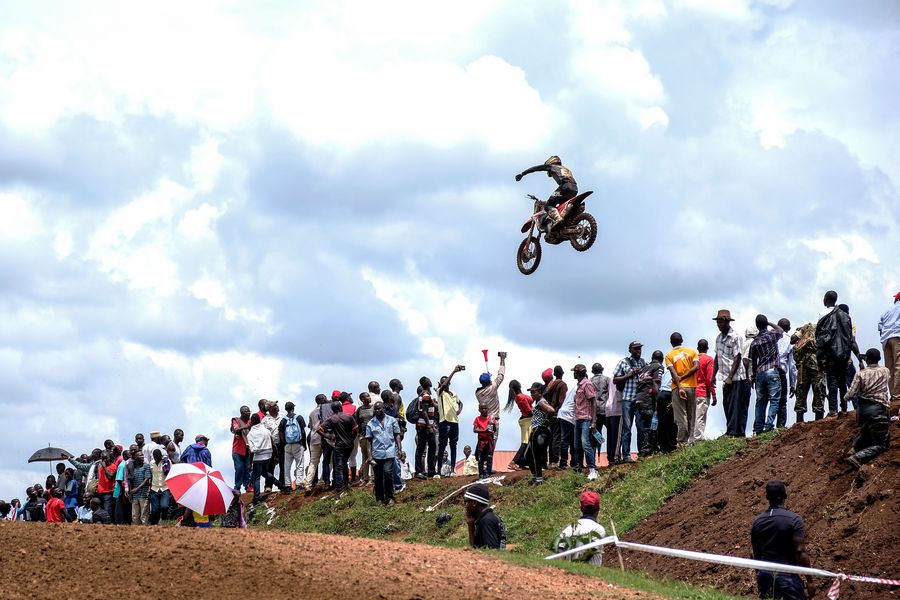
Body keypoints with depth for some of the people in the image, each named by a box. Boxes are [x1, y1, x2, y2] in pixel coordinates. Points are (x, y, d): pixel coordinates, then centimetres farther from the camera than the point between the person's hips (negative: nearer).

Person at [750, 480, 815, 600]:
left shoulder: (757, 522, 5)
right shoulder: (794, 519, -11)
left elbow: (756, 554, 12)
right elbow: (800, 552, -14)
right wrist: (809, 581, -9)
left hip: (764, 575, 5)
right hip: (787, 575, -5)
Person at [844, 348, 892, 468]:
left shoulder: (861, 374, -2)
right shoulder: (886, 371, 2)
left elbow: (850, 395, -7)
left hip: (861, 409, 3)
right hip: (878, 409, -3)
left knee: (866, 432, 32)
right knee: (881, 444, 2)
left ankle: (855, 448, 8)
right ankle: (858, 457, -17)